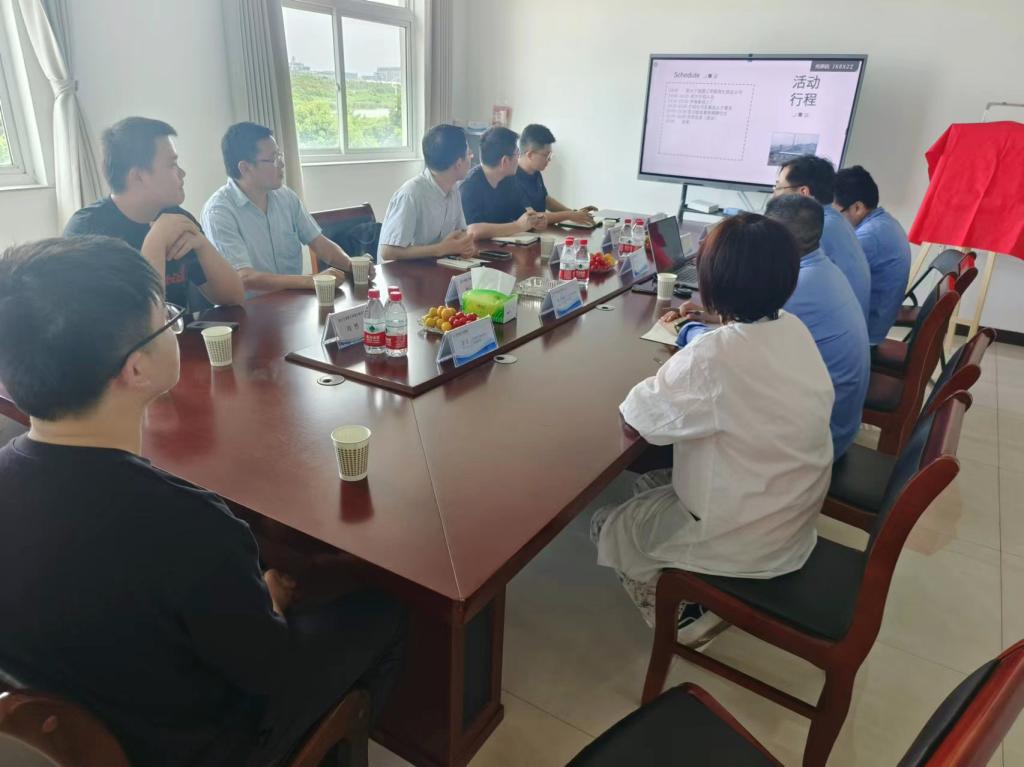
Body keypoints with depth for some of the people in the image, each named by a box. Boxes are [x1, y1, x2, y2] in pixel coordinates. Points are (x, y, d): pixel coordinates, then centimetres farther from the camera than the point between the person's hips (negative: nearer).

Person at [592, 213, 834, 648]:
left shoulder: (714, 357, -31)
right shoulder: (795, 330, -7)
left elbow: (636, 416, -20)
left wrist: (667, 375, -4)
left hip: (742, 539, -8)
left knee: (608, 525, 12)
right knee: (649, 486, 24)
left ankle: (685, 619, 18)